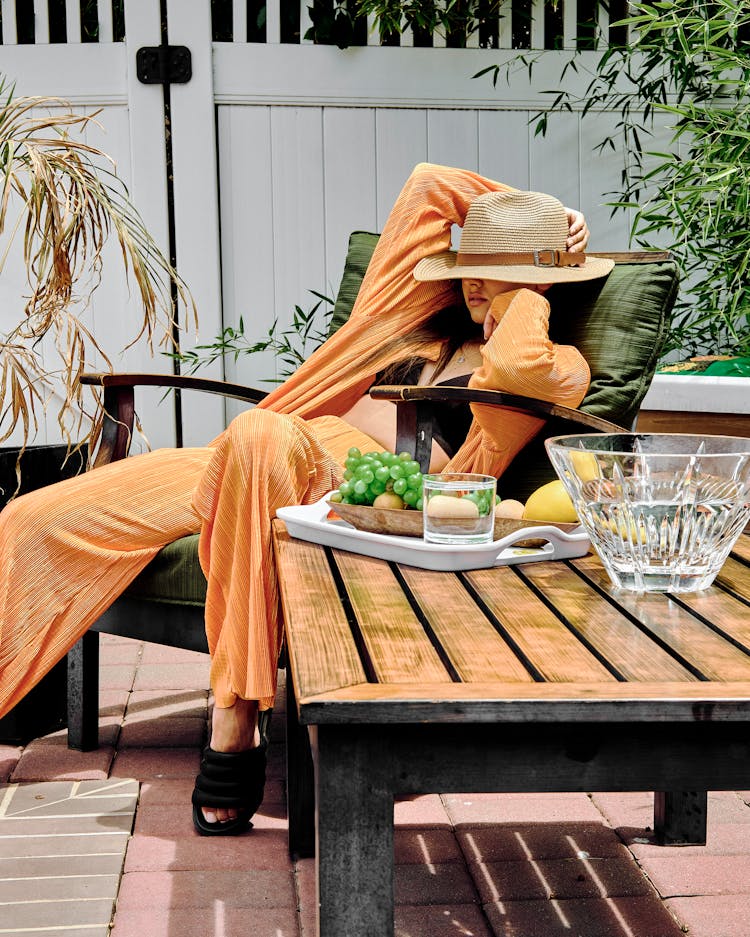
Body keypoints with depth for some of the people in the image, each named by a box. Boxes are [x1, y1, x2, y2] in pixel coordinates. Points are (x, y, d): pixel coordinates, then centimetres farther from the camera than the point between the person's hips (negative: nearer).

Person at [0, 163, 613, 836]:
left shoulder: (561, 364, 9)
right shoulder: (438, 317, 28)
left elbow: (513, 363, -16)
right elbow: (429, 184, 31)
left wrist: (530, 293, 3)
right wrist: (528, 212, 29)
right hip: (269, 458, 7)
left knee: (261, 434, -42)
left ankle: (233, 723, -37)